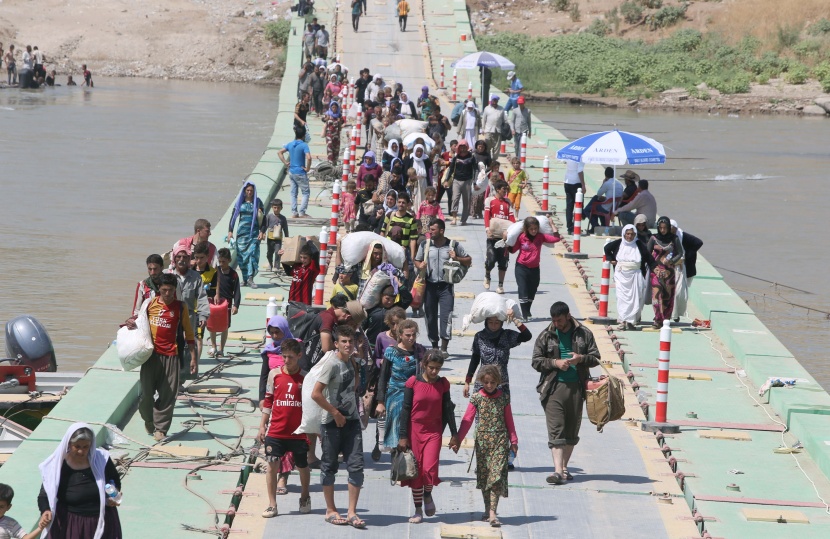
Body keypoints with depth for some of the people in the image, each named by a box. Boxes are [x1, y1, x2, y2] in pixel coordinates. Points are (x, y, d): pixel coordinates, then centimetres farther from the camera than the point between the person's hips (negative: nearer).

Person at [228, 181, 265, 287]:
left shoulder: (258, 202, 5)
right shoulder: (239, 202, 8)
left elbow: (262, 218, 5)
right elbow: (233, 217, 9)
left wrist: (262, 232, -5)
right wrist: (230, 231, 1)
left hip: (254, 232, -2)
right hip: (242, 232, 2)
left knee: (252, 253, -13)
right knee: (241, 254, 0)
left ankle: (250, 278, -17)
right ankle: (244, 278, 8)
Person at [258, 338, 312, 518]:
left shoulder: (306, 377, -1)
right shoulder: (274, 374, 3)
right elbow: (268, 402, 9)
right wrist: (262, 426, 6)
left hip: (299, 432, 0)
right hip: (276, 430, 1)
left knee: (303, 466, 12)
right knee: (272, 464, -6)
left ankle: (305, 497, 35)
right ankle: (272, 505, 0)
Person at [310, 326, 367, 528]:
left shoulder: (352, 363, 9)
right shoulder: (332, 364, -14)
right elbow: (316, 394, -20)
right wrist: (335, 413, -13)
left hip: (351, 420, 6)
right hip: (332, 422, -6)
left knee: (356, 465, -2)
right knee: (329, 465, 6)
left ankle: (352, 512, 0)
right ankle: (331, 511, 16)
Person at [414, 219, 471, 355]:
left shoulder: (454, 245, 0)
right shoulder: (425, 245, 6)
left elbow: (469, 260, 7)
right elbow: (417, 260, 16)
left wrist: (456, 258, -12)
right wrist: (420, 266, -8)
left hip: (446, 286, -3)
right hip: (430, 286, 3)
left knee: (446, 316, -11)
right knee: (430, 317, 7)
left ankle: (444, 348, -11)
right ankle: (434, 347, 19)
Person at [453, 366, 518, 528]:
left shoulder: (503, 398, 4)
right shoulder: (476, 398, 2)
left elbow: (509, 421, 10)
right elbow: (467, 420, 0)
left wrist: (513, 441, 9)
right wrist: (457, 440, -5)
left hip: (500, 441, -1)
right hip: (482, 440, 1)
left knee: (497, 475, -11)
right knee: (483, 476, 7)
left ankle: (492, 513, -15)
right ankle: (487, 509, 22)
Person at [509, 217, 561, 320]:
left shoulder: (540, 236, -5)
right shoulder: (521, 237, -10)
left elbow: (556, 238, -11)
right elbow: (513, 250, 0)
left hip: (534, 268, 3)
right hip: (521, 268, -3)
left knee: (532, 292, 12)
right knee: (523, 292, -7)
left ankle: (527, 313, 26)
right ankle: (525, 314, -5)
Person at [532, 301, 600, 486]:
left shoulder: (584, 334, 7)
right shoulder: (546, 336, 5)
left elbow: (596, 358, 8)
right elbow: (536, 361, 4)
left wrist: (581, 358, -13)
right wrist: (555, 363, -12)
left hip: (576, 388, 2)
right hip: (553, 388, -2)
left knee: (572, 431, 8)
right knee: (556, 431, -10)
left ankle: (564, 468, 19)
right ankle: (558, 470, -16)